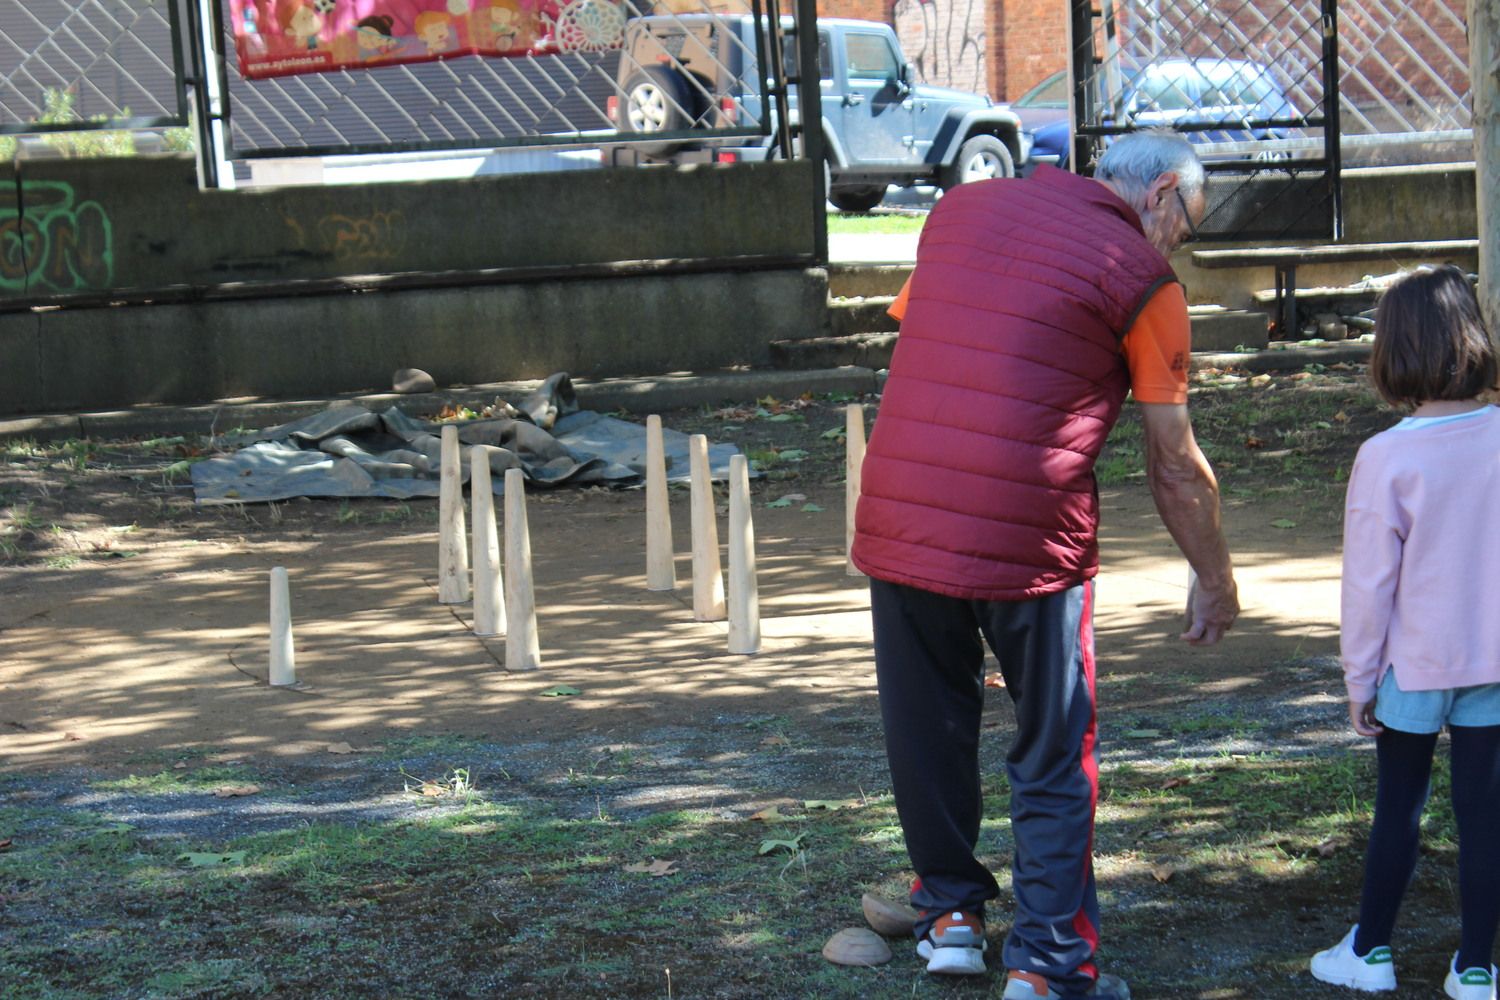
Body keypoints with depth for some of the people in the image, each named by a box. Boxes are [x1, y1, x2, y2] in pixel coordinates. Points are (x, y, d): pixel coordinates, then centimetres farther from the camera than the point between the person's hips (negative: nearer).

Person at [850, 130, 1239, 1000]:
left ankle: (949, 912, 32)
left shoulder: (960, 209, 13)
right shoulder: (1143, 276, -1)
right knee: (1055, 759, 8)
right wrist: (1217, 580, 16)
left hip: (896, 522, 5)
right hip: (1028, 539, -4)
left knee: (929, 731, 20)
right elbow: (1175, 464, 2)